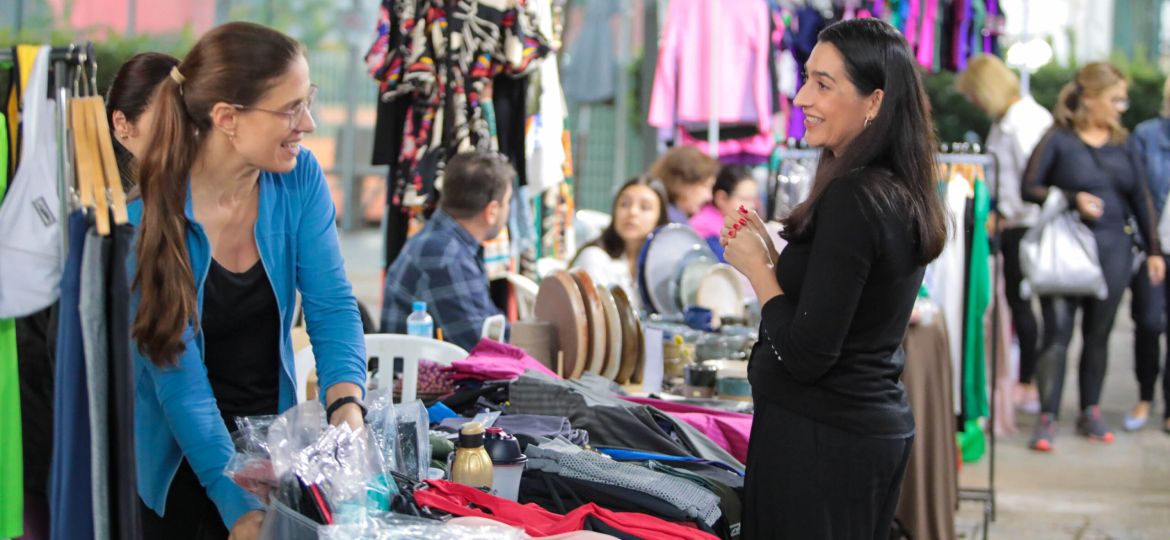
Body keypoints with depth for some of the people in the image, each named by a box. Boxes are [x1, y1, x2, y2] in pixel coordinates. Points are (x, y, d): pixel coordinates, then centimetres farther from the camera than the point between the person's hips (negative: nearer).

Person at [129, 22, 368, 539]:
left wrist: (347, 408, -30)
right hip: (176, 462, -4)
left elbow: (332, 305, -11)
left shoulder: (299, 177, -10)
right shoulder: (148, 215, -23)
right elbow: (179, 375, -24)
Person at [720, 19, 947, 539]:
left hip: (820, 437, -10)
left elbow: (806, 354, -22)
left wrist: (754, 266, -8)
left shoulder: (851, 199, -21)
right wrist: (774, 256, 8)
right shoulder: (905, 196, 8)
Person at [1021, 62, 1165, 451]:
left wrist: (1153, 250, 13)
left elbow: (1141, 200, 15)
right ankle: (1047, 418, -3)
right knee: (1057, 335, -7)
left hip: (1112, 249, 4)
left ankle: (1090, 413, 20)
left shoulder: (1124, 145, 11)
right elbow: (1029, 188, -6)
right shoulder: (1058, 140, -3)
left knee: (1098, 335, 9)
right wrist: (1074, 199, -18)